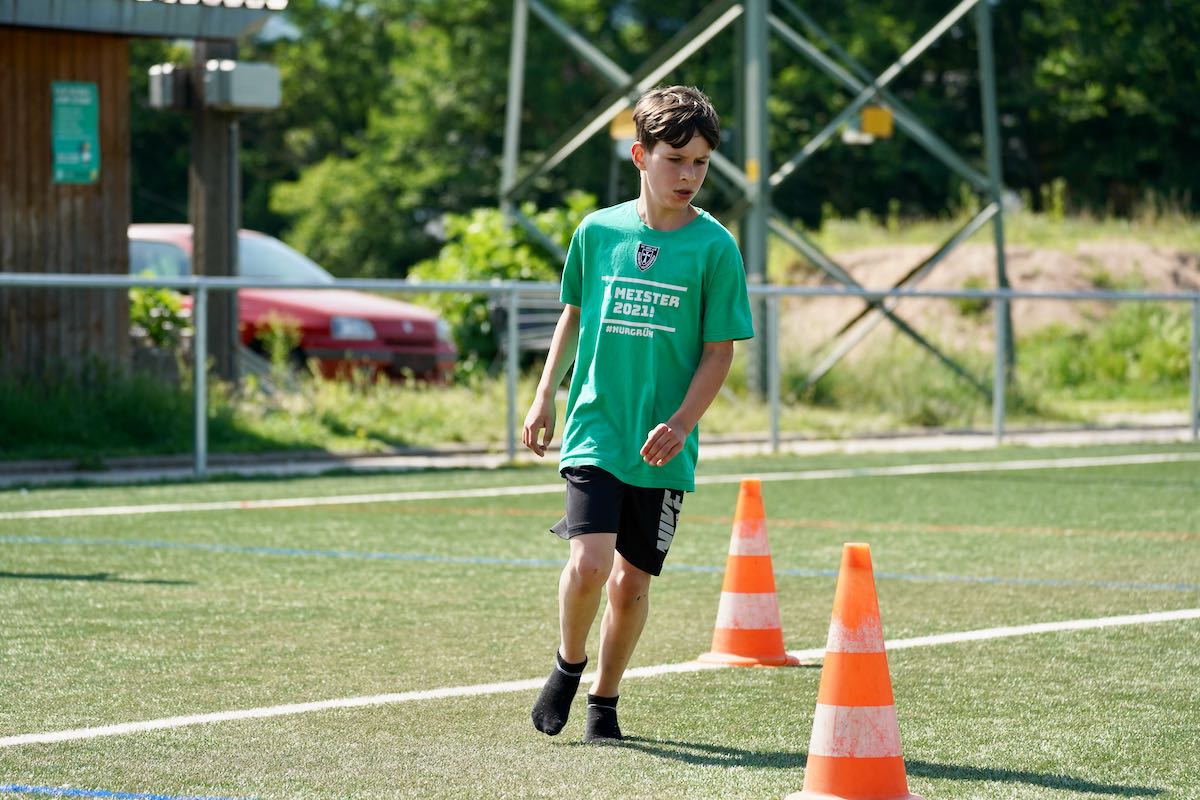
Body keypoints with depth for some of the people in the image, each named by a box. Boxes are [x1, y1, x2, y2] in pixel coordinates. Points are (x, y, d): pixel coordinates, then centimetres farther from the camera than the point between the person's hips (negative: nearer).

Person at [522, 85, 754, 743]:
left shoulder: (715, 247, -4)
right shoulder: (597, 231, 1)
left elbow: (720, 351, -4)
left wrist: (680, 423, -16)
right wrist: (544, 396, 13)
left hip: (662, 447, 0)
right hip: (593, 428, 0)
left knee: (632, 579, 5)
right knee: (589, 562, -16)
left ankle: (604, 698, 26)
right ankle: (568, 664, 12)